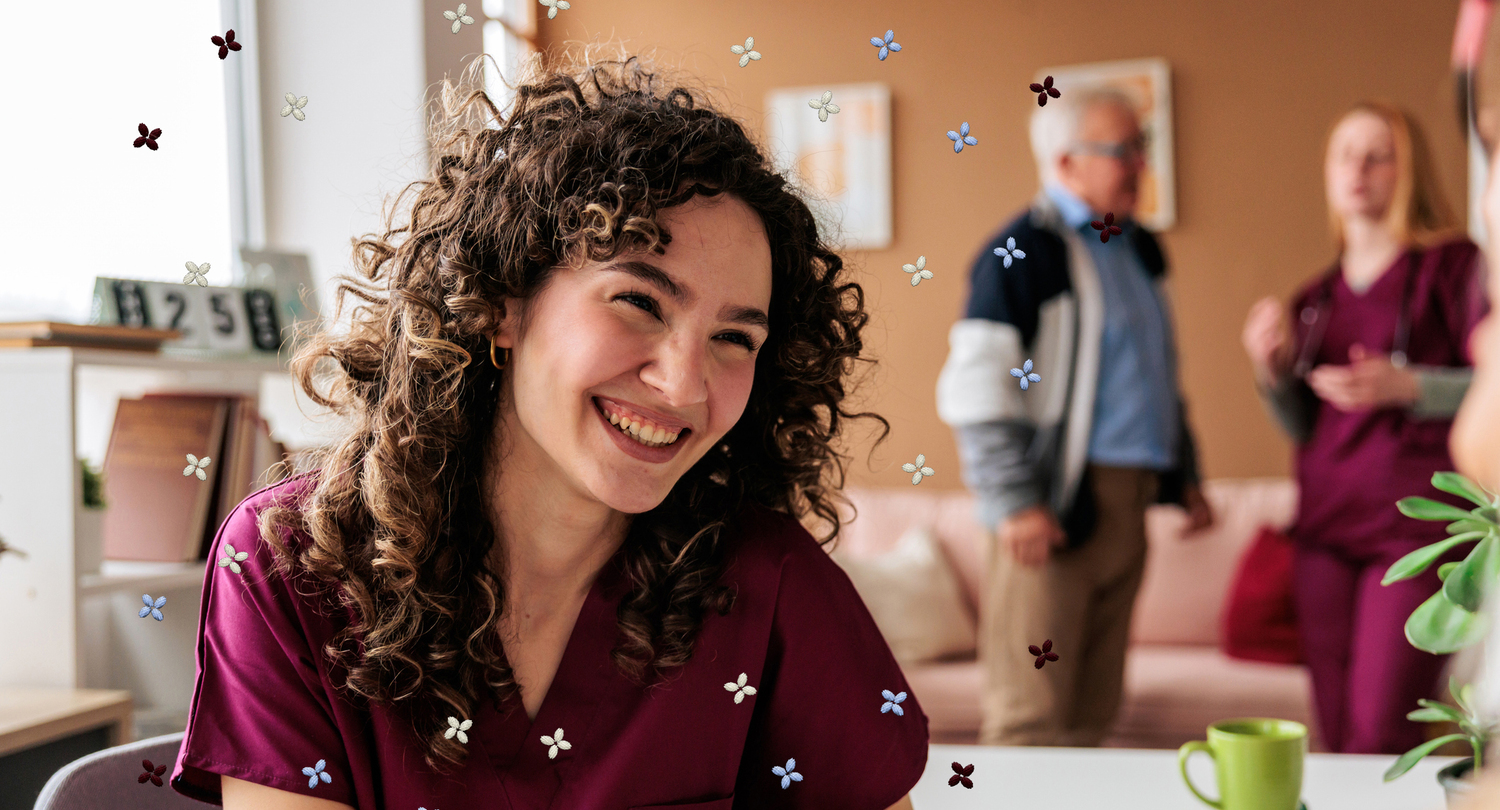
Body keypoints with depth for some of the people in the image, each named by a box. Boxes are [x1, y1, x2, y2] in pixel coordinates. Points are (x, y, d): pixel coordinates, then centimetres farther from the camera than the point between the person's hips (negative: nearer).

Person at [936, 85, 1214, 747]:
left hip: (1126, 504, 8)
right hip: (1054, 509, -8)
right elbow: (977, 391, -14)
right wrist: (1015, 504, -19)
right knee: (1031, 714, -7)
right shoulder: (1021, 253, -9)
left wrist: (1185, 478, 23)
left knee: (1093, 713, 11)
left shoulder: (1139, 250, 17)